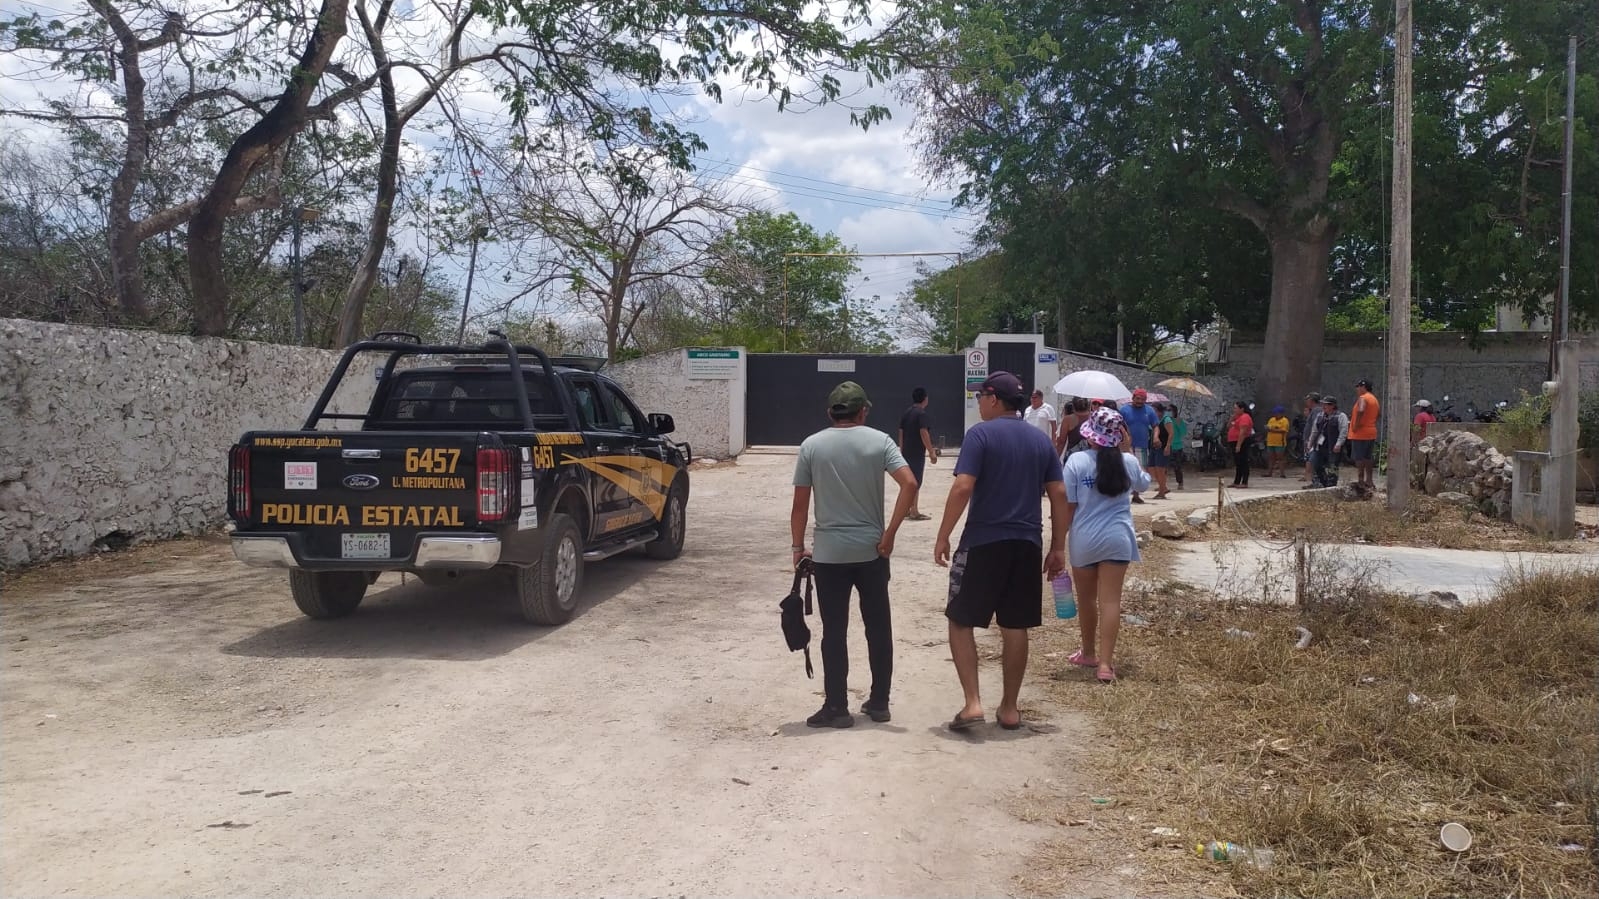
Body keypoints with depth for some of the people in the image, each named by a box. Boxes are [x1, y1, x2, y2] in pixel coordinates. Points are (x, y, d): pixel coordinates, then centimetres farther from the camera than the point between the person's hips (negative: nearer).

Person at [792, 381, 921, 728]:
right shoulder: (879, 441, 0)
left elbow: (800, 504, -2)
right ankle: (879, 703, 21)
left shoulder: (811, 446, -1)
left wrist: (798, 547, 9)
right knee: (878, 627, 13)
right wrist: (890, 533, -7)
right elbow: (910, 484, -12)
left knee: (834, 631, 5)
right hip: (872, 551, 1)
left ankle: (836, 708, 8)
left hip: (829, 553, -1)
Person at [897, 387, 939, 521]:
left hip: (906, 452, 8)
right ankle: (914, 512, -2)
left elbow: (901, 432, 13)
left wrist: (902, 450, 20)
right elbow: (924, 433, -20)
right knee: (916, 482, -4)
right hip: (917, 453, -8)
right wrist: (931, 452, -18)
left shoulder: (906, 412, 11)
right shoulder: (922, 413, -13)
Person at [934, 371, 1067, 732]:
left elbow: (962, 488, -16)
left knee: (960, 621, 7)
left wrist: (943, 537, -9)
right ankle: (1009, 708, 19)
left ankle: (972, 702, -1)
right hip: (1027, 545, 5)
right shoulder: (1041, 440, 9)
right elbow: (1059, 495, 7)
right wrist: (1058, 547, 12)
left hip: (983, 542, -5)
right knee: (1015, 627, 12)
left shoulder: (981, 434, -8)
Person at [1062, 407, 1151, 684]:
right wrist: (1128, 451, 20)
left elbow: (1068, 506, -9)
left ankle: (1089, 653, 32)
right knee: (1110, 600, 0)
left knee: (1086, 599, 16)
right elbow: (1144, 484, 20)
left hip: (1084, 539, -1)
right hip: (1118, 539, 1)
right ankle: (1105, 663, -5)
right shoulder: (1128, 462, -3)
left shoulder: (1076, 461, -10)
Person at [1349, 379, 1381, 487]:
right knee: (1368, 458, 13)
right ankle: (1369, 480, 15)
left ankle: (1360, 480, -8)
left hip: (1360, 434, -9)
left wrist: (1356, 425, -23)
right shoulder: (1374, 399, 17)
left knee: (1359, 458, -6)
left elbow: (1361, 410, -32)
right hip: (1372, 433, 9)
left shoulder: (1362, 398, -13)